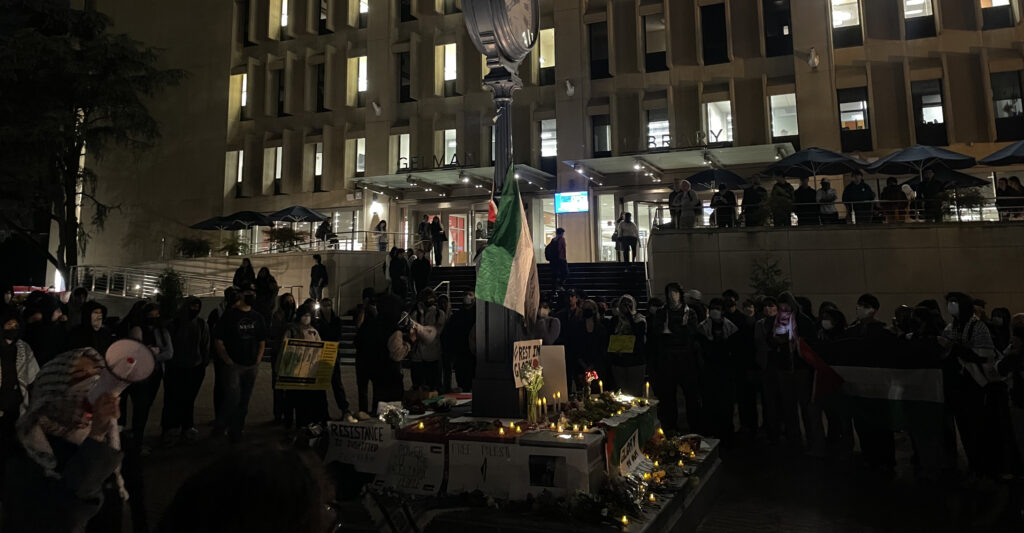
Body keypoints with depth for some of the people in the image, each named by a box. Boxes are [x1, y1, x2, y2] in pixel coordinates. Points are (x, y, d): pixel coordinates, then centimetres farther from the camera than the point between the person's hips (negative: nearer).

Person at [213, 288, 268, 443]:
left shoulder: (257, 318, 12)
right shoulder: (229, 316, -2)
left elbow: (262, 342, 16)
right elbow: (219, 342, -5)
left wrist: (257, 361, 4)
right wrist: (227, 361, -12)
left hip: (251, 366, 5)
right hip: (232, 365, -5)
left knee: (244, 401, 8)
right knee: (233, 398, -10)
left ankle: (236, 431, 19)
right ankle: (220, 427, 13)